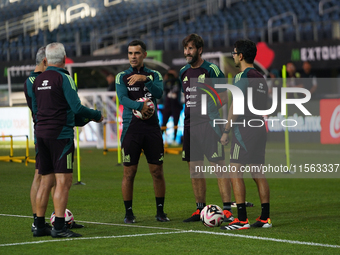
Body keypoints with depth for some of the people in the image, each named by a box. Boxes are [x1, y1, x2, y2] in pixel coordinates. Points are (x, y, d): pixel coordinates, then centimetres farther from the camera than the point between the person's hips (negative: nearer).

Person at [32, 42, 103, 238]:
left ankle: (40, 226, 14)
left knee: (46, 181, 12)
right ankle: (59, 227, -12)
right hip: (60, 134, -7)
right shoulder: (63, 78, -10)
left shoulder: (38, 80, 11)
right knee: (63, 181, -7)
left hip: (41, 133, 7)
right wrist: (96, 116, 2)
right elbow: (76, 107, -15)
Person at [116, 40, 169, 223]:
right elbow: (122, 98, -9)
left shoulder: (154, 75, 9)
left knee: (157, 172, 2)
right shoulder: (122, 77, 6)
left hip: (152, 127, 1)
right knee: (129, 172, -1)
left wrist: (144, 79, -25)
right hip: (131, 127, -1)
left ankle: (160, 211, 12)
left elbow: (159, 93, -10)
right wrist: (140, 106, -26)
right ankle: (129, 213, 7)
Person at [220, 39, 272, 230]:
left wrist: (226, 131, -9)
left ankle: (242, 220, -12)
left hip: (244, 129, -9)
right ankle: (265, 218, 9)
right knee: (258, 173, 10)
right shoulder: (261, 78, 15)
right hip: (260, 129, 9)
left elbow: (235, 107, -15)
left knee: (235, 173, -7)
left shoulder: (242, 77, -11)